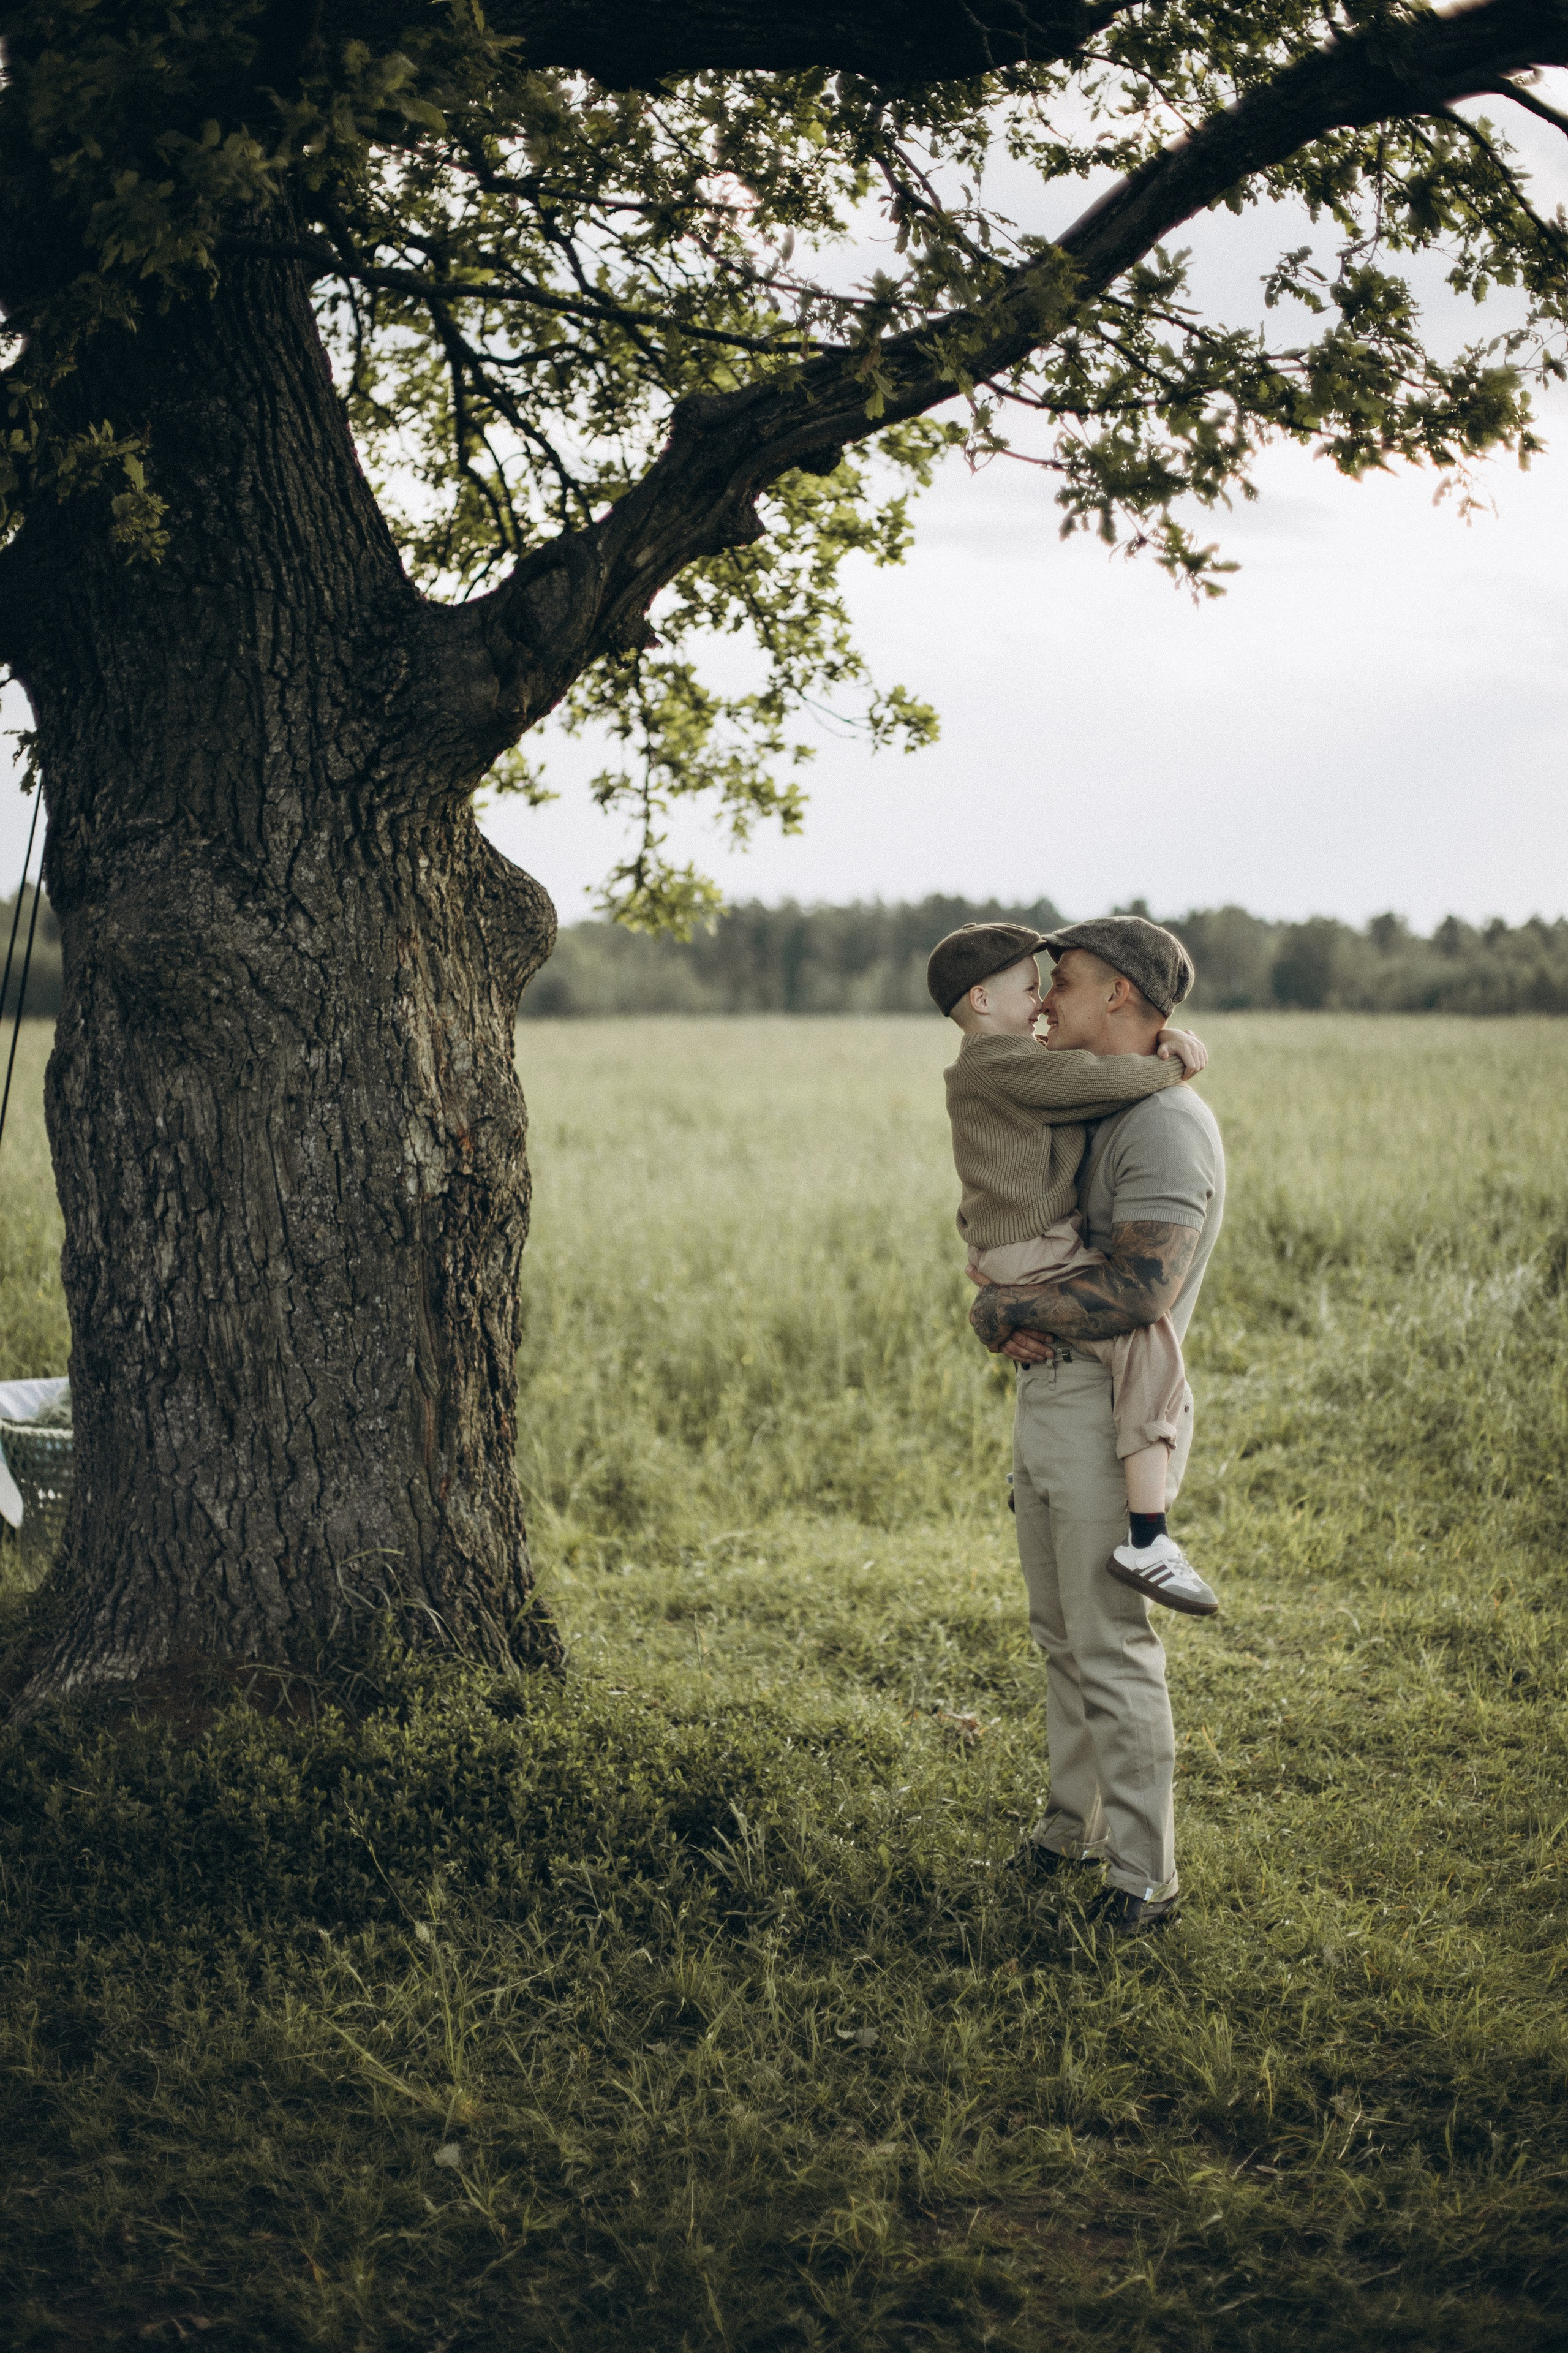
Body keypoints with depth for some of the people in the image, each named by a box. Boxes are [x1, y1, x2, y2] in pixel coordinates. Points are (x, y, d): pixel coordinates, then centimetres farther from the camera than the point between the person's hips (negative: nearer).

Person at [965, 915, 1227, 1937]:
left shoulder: (1169, 1126, -16)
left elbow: (1141, 1291, -26)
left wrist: (1004, 1310, -14)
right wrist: (1006, 1307, -4)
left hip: (1113, 1411, -9)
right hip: (1045, 1397, 9)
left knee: (1114, 1649, -6)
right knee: (1063, 1635, 17)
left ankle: (1143, 1878, 2)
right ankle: (1075, 1823, 31)